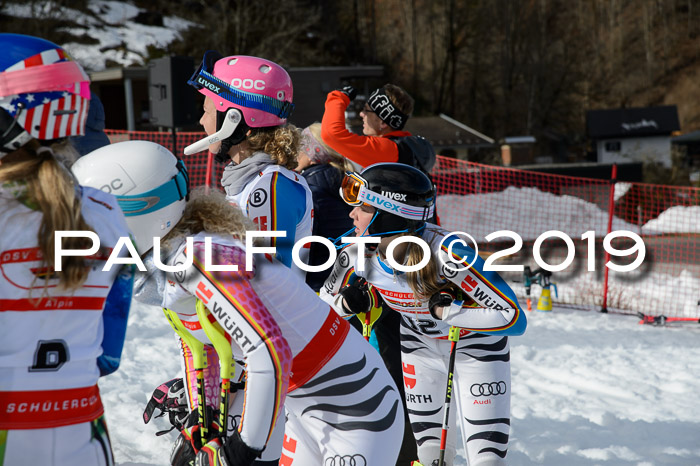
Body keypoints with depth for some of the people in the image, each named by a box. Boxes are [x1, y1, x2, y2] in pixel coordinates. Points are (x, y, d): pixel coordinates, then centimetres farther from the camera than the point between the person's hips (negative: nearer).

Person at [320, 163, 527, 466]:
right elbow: (325, 301, -1)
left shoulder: (446, 252, -37)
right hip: (420, 344, 4)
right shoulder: (357, 256, -22)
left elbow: (514, 318, -35)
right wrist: (348, 304, -22)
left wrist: (448, 311, -38)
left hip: (476, 346, -4)